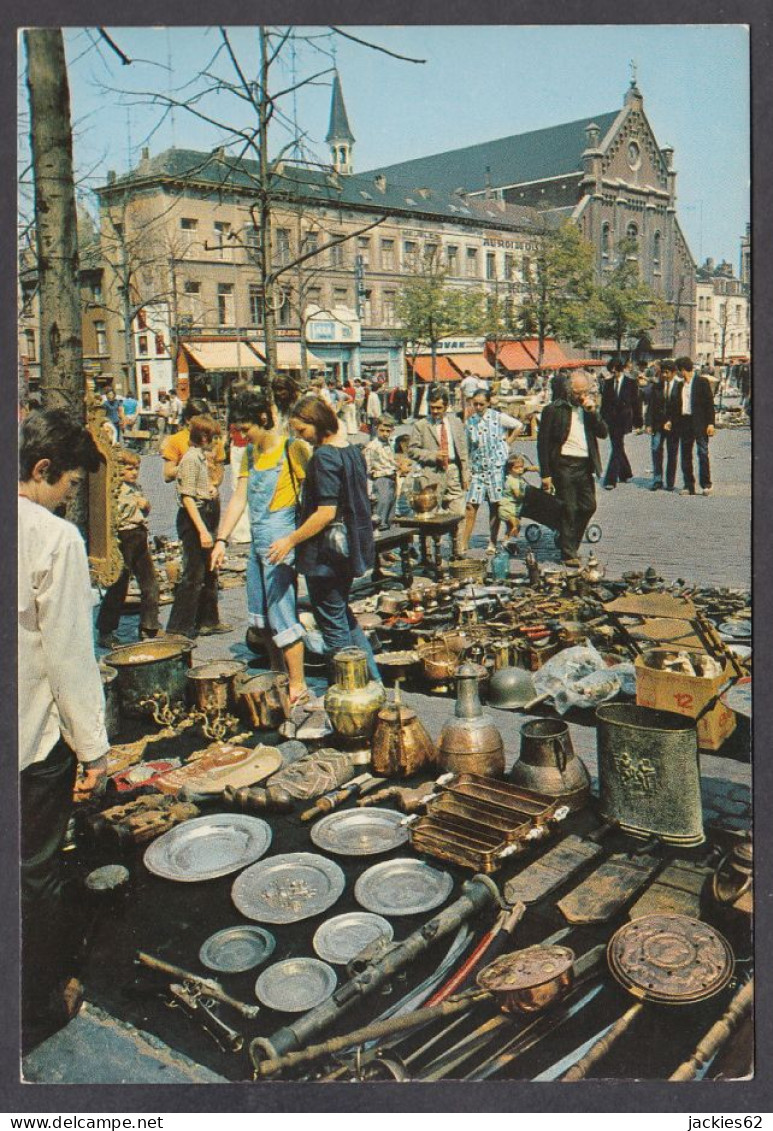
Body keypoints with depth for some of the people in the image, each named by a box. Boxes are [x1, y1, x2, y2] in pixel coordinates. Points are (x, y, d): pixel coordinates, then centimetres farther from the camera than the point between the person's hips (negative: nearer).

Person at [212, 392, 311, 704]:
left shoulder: (293, 449, -11)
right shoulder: (250, 453, 12)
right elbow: (239, 499, 11)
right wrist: (221, 540, 4)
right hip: (257, 541, 8)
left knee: (282, 615, -4)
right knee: (260, 617, 15)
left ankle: (298, 687, 7)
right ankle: (278, 675, 30)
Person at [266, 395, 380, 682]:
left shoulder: (324, 456, -18)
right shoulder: (352, 450, 8)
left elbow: (326, 513, -24)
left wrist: (291, 540, -17)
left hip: (326, 552, -9)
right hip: (350, 547, 9)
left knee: (333, 625, 2)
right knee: (343, 615, 21)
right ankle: (373, 678, 24)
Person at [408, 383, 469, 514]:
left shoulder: (456, 423, 12)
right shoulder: (421, 426, 1)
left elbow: (463, 451, 13)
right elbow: (412, 450, -1)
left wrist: (466, 475, 8)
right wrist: (433, 455, -12)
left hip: (454, 474, 3)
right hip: (433, 476, -3)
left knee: (457, 515, 1)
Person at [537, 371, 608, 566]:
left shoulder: (588, 409, 12)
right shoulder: (554, 410, -5)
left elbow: (603, 433, 6)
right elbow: (543, 442, -6)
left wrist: (593, 412, -8)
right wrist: (545, 474, -9)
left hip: (585, 465, 6)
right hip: (564, 464, -6)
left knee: (588, 506, 7)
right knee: (569, 509, -3)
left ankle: (570, 543, 26)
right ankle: (568, 553, 7)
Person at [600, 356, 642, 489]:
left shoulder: (631, 383, -2)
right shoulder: (608, 383, 7)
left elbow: (636, 403, 1)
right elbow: (604, 402, 11)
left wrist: (637, 422, 0)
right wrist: (603, 419, 6)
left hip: (623, 420, -4)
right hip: (611, 420, 4)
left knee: (616, 448, -9)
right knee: (617, 447, 13)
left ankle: (610, 480, -10)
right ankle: (625, 473, 31)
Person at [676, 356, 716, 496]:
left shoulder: (702, 381, -4)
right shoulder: (681, 384, 14)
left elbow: (710, 403, -6)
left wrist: (710, 423, -12)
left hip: (699, 422, -6)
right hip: (684, 421, 6)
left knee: (703, 453, -6)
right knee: (685, 454, 6)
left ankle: (706, 484, -1)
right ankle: (689, 485, 11)